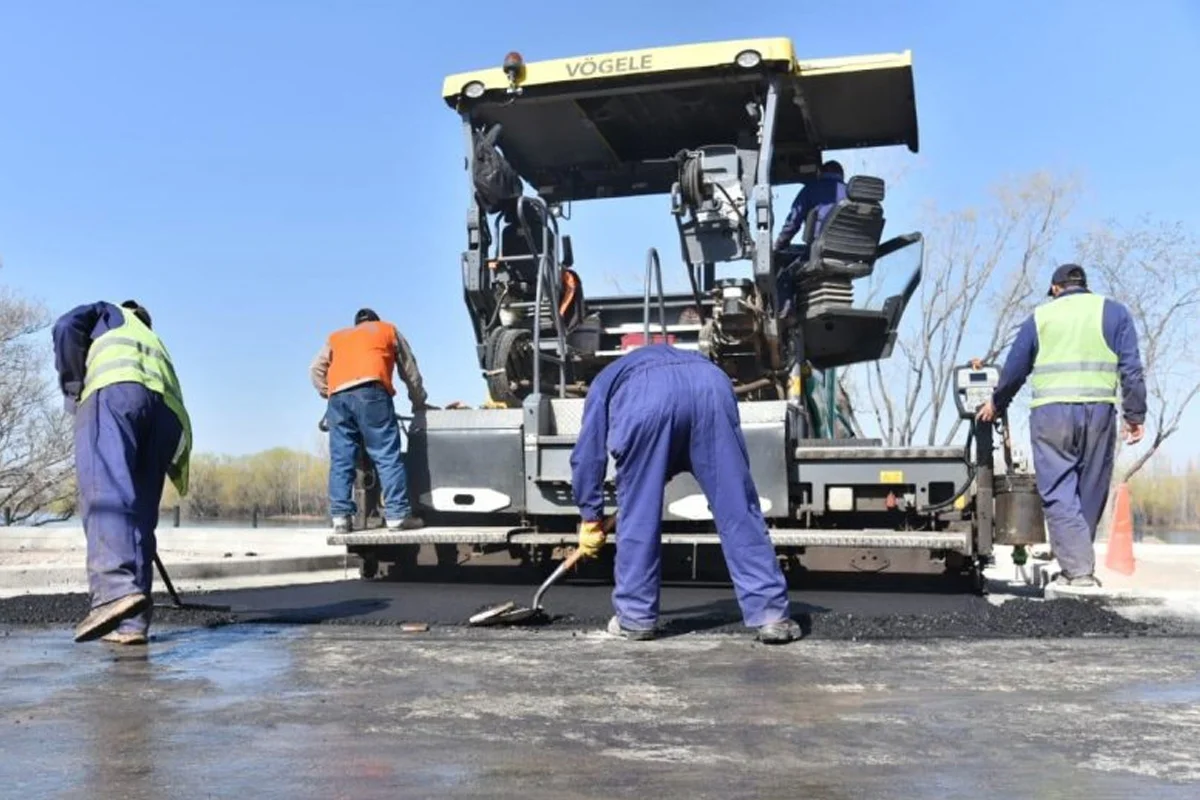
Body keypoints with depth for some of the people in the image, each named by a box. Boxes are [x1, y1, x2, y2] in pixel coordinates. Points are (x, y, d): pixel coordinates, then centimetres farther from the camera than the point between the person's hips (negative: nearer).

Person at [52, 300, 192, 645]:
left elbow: (66, 328, 11)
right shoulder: (156, 344, 44)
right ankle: (131, 623, -5)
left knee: (104, 492, -22)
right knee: (140, 511, 3)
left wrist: (74, 387, 19)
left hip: (115, 388, -5)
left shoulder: (108, 313, 34)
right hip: (164, 406, 5)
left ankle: (116, 589, -45)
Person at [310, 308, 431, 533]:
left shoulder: (336, 337, 35)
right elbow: (410, 371, 30)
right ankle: (398, 514, -12)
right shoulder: (388, 329, 29)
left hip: (338, 396, 3)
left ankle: (340, 517, -5)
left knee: (341, 459, 3)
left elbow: (316, 368, 22)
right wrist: (419, 404, 39)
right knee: (388, 455, -6)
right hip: (370, 391, -3)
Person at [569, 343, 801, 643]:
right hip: (711, 385, 3)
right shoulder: (683, 359, 49)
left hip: (645, 396, -3)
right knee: (737, 507, 5)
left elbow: (587, 454, 29)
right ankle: (771, 613, 4)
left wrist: (590, 517, 35)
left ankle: (635, 617, 18)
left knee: (638, 514, 10)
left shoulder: (604, 381, 38)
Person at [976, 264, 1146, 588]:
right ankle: (1079, 562, 15)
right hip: (1099, 411, 1)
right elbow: (1131, 367, 4)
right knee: (1091, 493, 9)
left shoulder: (1039, 316, 14)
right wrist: (1135, 415, 5)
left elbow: (1014, 369, 18)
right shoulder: (1113, 311, 13)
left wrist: (996, 403, 33)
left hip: (1051, 412, -1)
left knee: (1059, 493, -2)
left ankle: (1077, 570, -11)